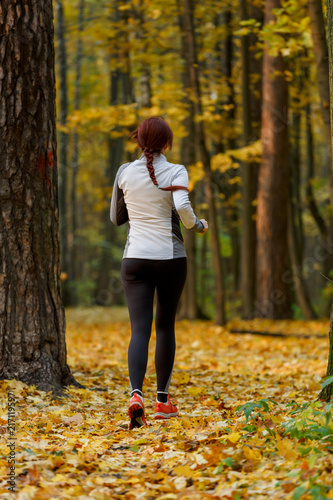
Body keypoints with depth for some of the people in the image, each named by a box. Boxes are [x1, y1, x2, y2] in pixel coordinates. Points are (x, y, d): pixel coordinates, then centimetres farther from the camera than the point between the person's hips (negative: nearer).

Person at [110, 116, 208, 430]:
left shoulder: (125, 173, 3)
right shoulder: (175, 172, -6)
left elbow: (116, 218, 13)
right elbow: (182, 206, -24)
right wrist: (197, 225, -5)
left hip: (135, 258, 1)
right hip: (170, 257, -1)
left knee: (140, 330, -3)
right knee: (165, 326, 14)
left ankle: (136, 394, -26)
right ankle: (163, 400, 21)